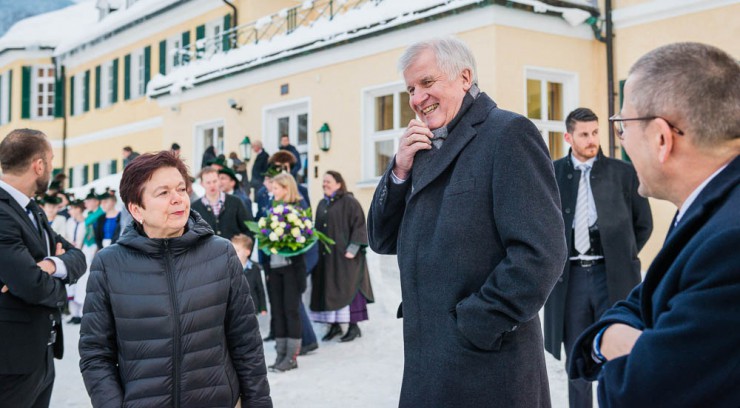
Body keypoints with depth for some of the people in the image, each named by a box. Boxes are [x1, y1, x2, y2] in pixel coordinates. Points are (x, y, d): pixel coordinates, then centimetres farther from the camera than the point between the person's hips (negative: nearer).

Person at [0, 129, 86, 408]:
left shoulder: (32, 211, 11)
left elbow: (77, 257, 6)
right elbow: (34, 287, -27)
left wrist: (52, 265, -16)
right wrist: (60, 284, -5)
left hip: (41, 355, 9)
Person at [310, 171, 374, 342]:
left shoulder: (349, 202, -7)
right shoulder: (322, 204, 14)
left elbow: (359, 226, -12)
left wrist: (352, 250, -18)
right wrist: (316, 250, 11)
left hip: (344, 256, -7)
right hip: (325, 257, 7)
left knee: (347, 289, -3)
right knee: (329, 290, 7)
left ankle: (354, 326, 4)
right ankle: (335, 325, 15)